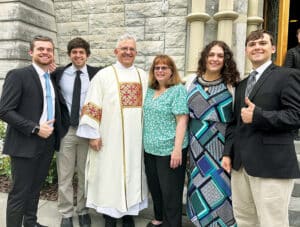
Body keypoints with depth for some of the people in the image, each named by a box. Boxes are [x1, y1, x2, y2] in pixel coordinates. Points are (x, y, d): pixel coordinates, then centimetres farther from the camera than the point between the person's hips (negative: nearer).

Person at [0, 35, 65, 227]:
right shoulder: (17, 75, -9)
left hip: (48, 143, 6)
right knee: (19, 193, 4)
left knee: (35, 189, 18)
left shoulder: (54, 78, 11)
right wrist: (35, 129, -19)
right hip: (25, 144, -6)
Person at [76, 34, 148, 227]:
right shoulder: (103, 76, -1)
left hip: (136, 139, 3)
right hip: (110, 138, -3)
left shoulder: (144, 77, 9)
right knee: (110, 175, 5)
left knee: (133, 175, 11)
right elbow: (92, 107, -5)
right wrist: (93, 134, -10)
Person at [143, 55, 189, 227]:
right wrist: (146, 143, 14)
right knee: (154, 187, 18)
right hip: (151, 149, 7)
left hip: (169, 149, -7)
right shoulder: (150, 91, 11)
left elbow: (182, 120, -15)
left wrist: (177, 149, -20)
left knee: (170, 190, 5)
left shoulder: (178, 90, -8)